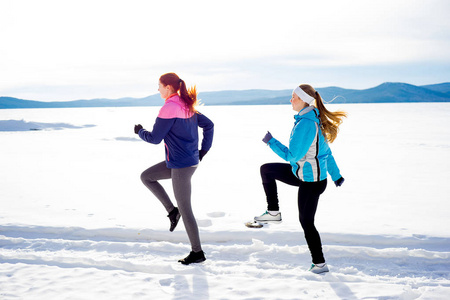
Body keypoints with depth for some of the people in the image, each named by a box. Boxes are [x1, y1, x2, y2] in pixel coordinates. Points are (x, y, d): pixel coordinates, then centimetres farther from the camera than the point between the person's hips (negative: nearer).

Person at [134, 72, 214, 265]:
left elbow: (155, 138, -15)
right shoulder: (186, 106, 10)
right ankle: (172, 211, 15)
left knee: (185, 208, 0)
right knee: (146, 177, 18)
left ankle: (197, 252, 11)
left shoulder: (169, 108, -17)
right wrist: (204, 150, 17)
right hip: (191, 160, 10)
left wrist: (140, 131, 5)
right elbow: (208, 125, 15)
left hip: (181, 165, -10)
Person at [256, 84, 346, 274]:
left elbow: (292, 155, -23)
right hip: (302, 173, 10)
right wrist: (336, 174, 20)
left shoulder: (305, 124, -27)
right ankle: (273, 213, 24)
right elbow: (326, 150, 13)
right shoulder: (315, 119, 4)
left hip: (311, 181, -10)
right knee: (266, 170, 15)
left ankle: (320, 264, 17)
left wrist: (271, 142, -11)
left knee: (306, 222, 4)